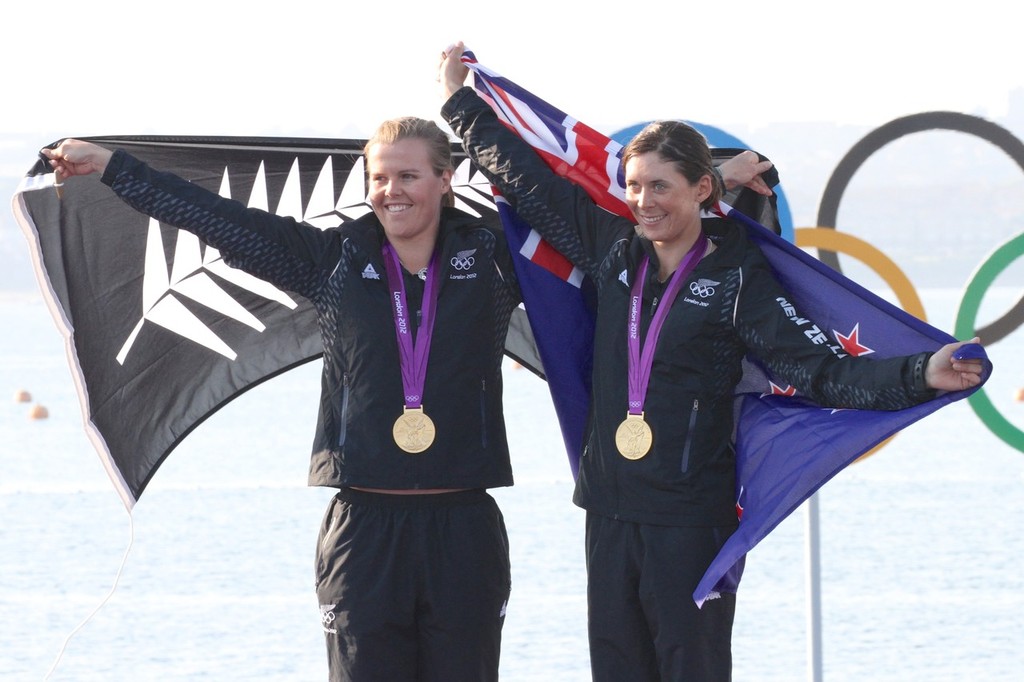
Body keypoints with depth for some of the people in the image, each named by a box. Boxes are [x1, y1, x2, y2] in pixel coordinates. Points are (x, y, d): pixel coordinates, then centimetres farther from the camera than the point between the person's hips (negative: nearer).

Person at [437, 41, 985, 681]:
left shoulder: (737, 276, -6)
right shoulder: (614, 251, 8)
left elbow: (821, 371, -14)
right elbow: (530, 182, 20)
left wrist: (921, 374, -28)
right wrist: (462, 100, 27)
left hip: (692, 521, -5)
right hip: (611, 510, 5)